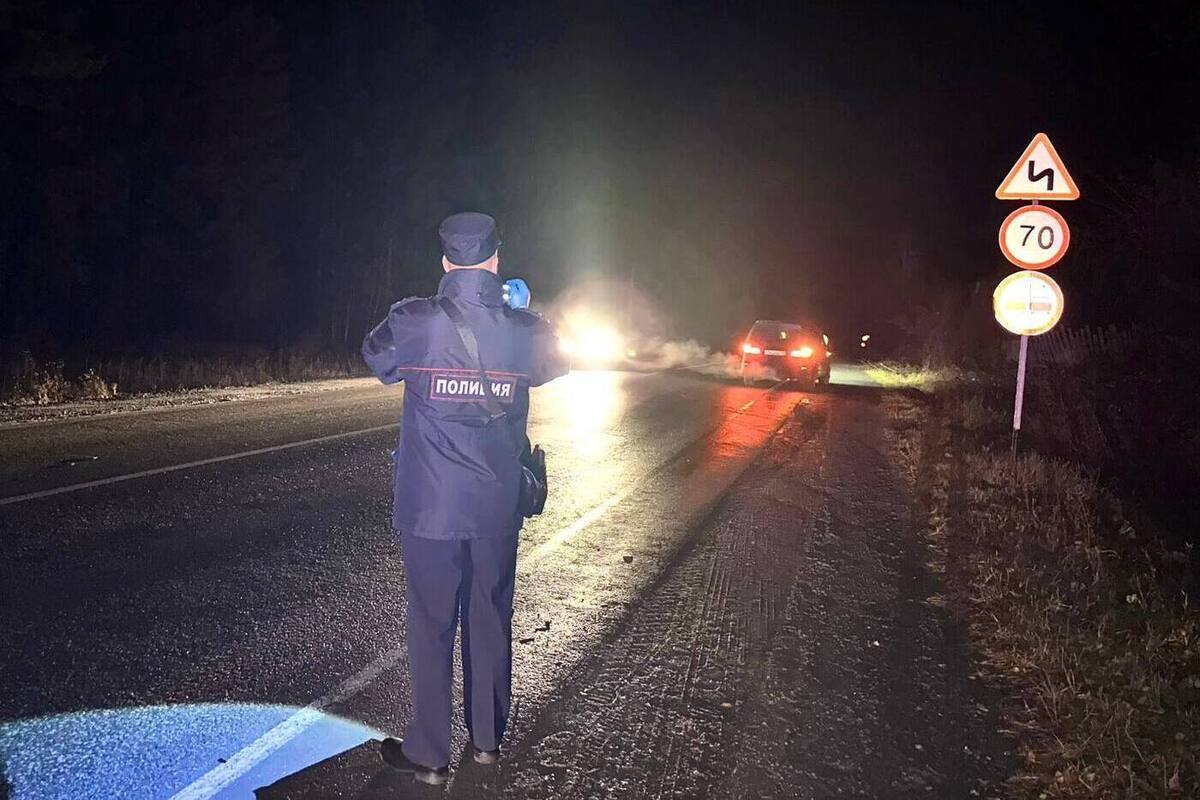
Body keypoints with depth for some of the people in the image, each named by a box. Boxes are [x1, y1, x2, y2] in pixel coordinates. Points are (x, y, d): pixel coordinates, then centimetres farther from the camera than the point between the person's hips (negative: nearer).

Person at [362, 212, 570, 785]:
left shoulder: (414, 322, -14)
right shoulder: (526, 330, -7)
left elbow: (376, 357, 8)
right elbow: (554, 364, 15)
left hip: (429, 507, -2)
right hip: (497, 506, 2)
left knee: (431, 629, 9)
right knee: (491, 622, 17)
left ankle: (428, 755, 21)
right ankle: (487, 738, 32)